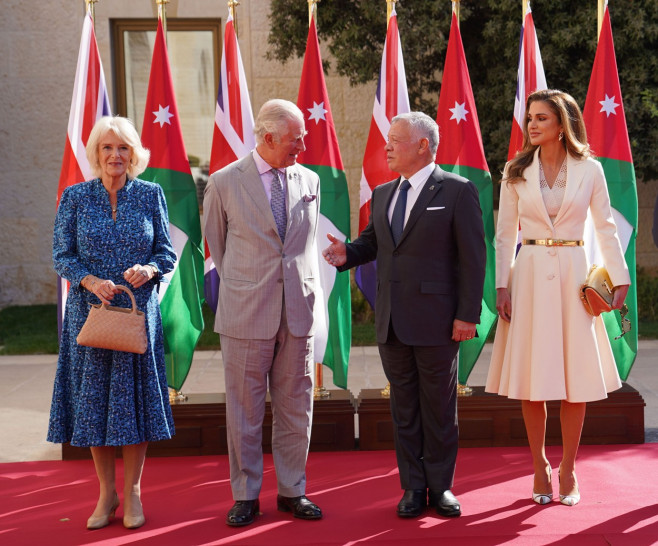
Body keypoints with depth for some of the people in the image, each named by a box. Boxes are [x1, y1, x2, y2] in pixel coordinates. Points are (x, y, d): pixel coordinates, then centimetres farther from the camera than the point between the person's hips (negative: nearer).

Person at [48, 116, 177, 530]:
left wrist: (147, 269, -18)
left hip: (138, 310, 0)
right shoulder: (75, 197, 2)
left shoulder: (151, 195, 2)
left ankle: (133, 492, 16)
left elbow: (168, 253, 4)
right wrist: (91, 281, -17)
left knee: (134, 396, 3)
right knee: (93, 398, 4)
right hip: (90, 308, 0)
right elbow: (62, 256, 0)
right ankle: (107, 492, 18)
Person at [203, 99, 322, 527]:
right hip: (246, 314, -3)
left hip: (298, 312, 3)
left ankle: (293, 491, 21)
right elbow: (216, 243, 9)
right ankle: (246, 495, 17)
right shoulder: (225, 183, -4)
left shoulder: (309, 181, 7)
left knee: (295, 407, 9)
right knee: (245, 410, 5)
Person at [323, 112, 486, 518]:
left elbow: (473, 257, -8)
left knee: (440, 408, 5)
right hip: (392, 323, 6)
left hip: (436, 323, -5)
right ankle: (413, 487, 19)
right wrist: (347, 254, -3)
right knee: (404, 407, 10)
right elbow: (372, 241, 21)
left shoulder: (458, 191, -5)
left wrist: (468, 315, -13)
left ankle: (441, 486, 18)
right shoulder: (383, 194, 14)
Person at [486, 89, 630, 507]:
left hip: (574, 276, 0)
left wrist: (620, 278, -2)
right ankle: (540, 467, 16)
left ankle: (568, 470, 14)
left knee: (576, 378, 1)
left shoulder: (589, 170, 2)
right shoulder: (517, 173, 4)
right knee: (532, 379, 2)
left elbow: (606, 227, 5)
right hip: (531, 276, 1)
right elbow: (506, 234, 6)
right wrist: (502, 284, -2)